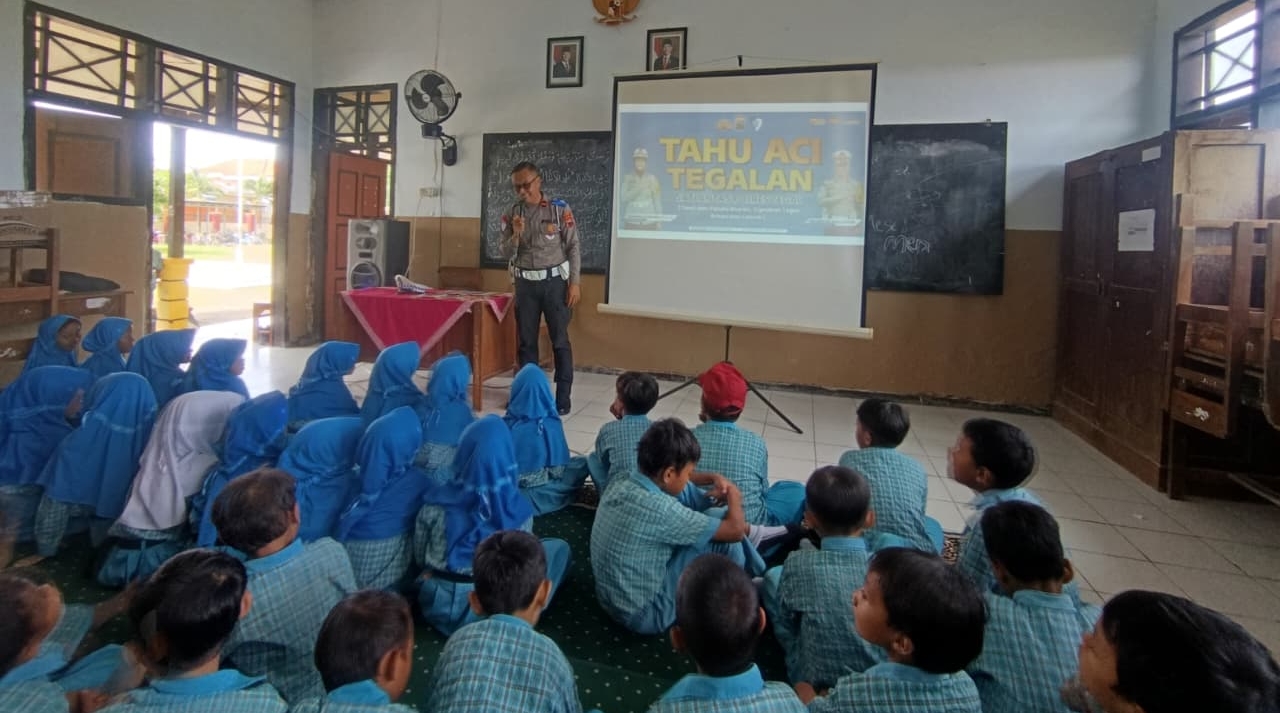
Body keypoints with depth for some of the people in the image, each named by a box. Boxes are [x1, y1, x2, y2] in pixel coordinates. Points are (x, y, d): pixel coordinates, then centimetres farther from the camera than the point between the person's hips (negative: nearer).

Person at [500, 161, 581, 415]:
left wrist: (574, 283, -9)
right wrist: (516, 235, -16)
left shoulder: (560, 209, -4)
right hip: (525, 283, 3)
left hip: (554, 281, -3)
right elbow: (507, 254, 4)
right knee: (526, 341, 8)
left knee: (560, 340, -2)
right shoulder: (511, 214, 4)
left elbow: (573, 247, -3)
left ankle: (563, 396, 5)